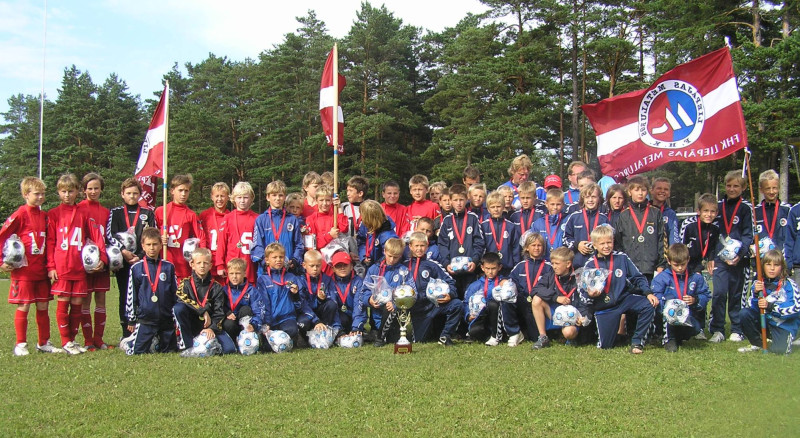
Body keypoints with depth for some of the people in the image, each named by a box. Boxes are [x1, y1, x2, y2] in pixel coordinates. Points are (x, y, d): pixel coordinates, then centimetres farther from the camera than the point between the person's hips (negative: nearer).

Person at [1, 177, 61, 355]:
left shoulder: (44, 216, 10)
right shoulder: (20, 214, -8)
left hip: (41, 270, 6)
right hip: (23, 270, -6)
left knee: (43, 306, 9)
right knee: (24, 306, -2)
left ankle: (44, 343, 18)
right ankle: (20, 345, 8)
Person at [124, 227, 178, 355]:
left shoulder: (169, 267, 5)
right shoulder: (136, 268, 0)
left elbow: (176, 293, 11)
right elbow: (130, 295, 4)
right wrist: (131, 320, 4)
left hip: (166, 319, 2)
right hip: (145, 319, -2)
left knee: (170, 350, 7)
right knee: (137, 351, -7)